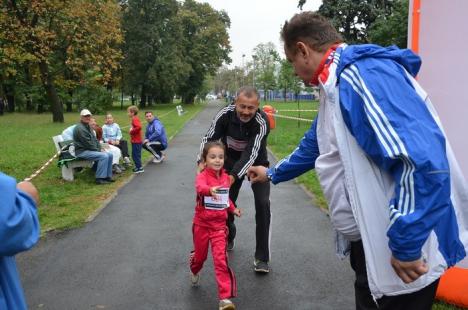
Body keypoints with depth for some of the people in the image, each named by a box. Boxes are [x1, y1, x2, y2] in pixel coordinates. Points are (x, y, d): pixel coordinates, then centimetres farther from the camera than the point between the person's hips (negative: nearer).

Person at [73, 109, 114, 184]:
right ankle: (100, 178, -21)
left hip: (90, 150, 10)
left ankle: (107, 176, 4)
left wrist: (99, 149, 3)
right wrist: (97, 150, -12)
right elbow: (87, 143, -19)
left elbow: (95, 139, 18)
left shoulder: (88, 127, 17)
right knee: (104, 156, -26)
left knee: (110, 155, -1)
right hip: (82, 151, -10)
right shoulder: (80, 128, -16)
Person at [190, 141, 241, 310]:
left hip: (219, 225, 2)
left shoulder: (226, 177, 1)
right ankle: (195, 272, 54)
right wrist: (210, 190, -62)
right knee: (200, 255, 18)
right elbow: (200, 187, -41)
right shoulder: (202, 176, -16)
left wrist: (233, 209, 8)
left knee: (221, 259, -9)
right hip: (202, 224, -2)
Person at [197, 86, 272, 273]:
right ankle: (228, 240, 34)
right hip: (232, 161, 3)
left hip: (256, 162, -2)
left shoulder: (261, 122, -32)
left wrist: (233, 176, -49)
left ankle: (262, 258, -3)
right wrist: (202, 161, -35)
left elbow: (251, 154, -38)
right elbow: (209, 138, -18)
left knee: (262, 204, -14)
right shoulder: (225, 114, -24)